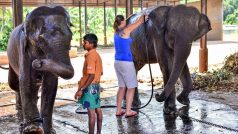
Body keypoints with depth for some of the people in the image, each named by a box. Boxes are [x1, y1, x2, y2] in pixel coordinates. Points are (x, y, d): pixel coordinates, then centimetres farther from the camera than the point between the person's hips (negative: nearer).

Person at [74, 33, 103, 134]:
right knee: (97, 109, 13)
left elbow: (91, 76, -24)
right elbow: (100, 72, 16)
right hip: (96, 85, 10)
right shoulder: (97, 55, 10)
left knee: (91, 111, -4)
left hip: (90, 86, -10)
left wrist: (81, 89, -23)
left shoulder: (90, 56, -19)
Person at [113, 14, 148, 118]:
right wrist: (144, 16, 21)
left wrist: (142, 19, 29)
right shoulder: (125, 31, -12)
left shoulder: (116, 32, 9)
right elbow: (138, 22, 2)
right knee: (131, 87, 2)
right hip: (126, 62, -8)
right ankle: (128, 111, 2)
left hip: (117, 62, 8)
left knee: (122, 87, 15)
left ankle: (118, 110, 16)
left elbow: (134, 24, 22)